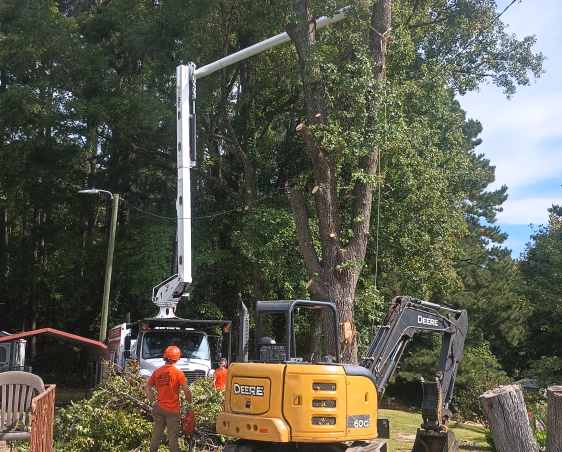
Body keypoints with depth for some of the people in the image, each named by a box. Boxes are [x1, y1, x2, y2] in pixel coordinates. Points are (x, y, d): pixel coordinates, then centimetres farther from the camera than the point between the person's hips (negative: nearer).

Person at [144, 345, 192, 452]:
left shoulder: (157, 372, 4)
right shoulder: (178, 373, -11)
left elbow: (147, 388, 8)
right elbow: (186, 390, -15)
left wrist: (153, 402, 11)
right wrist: (189, 403, 0)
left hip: (159, 408, 5)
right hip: (172, 410, -4)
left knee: (156, 434, 14)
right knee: (172, 437, -1)